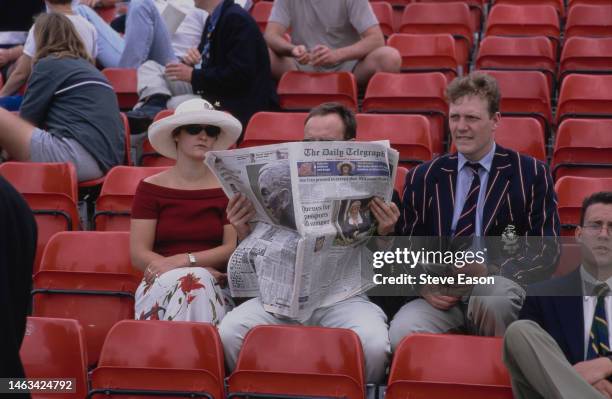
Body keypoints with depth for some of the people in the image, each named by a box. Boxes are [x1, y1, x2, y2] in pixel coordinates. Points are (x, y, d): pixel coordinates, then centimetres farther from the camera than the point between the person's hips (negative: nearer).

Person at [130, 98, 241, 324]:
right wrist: (200, 270, -12)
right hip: (161, 284, 0)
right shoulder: (151, 188, 10)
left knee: (198, 282, -36)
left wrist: (185, 260, -14)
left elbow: (233, 248, 2)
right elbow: (138, 254, 1)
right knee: (190, 281, -35)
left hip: (213, 286, 0)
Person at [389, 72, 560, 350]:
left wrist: (489, 269, -16)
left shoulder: (531, 175, 5)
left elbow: (546, 252, 0)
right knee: (400, 334, -32)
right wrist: (424, 284, -6)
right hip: (440, 296, 1)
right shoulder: (422, 178, 13)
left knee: (492, 290, -37)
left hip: (501, 288, 0)